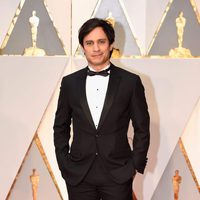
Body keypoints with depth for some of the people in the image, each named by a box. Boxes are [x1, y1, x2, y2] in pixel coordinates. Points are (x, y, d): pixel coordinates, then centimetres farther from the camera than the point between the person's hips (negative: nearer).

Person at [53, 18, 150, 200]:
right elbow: (60, 127, 10)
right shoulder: (70, 82, 4)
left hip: (118, 174, -1)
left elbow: (142, 128, 2)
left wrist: (136, 165, -1)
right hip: (78, 175, 2)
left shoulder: (131, 81, -2)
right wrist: (64, 164, 4)